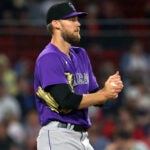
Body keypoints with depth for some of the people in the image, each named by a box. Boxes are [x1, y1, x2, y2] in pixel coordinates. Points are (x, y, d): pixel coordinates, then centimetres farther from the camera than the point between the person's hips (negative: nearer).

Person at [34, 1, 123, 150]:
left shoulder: (80, 54, 17)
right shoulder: (48, 58, -11)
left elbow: (94, 96, 16)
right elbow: (67, 101, -21)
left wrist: (109, 89, -7)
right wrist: (104, 94, -12)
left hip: (82, 137, 9)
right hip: (58, 137, -9)